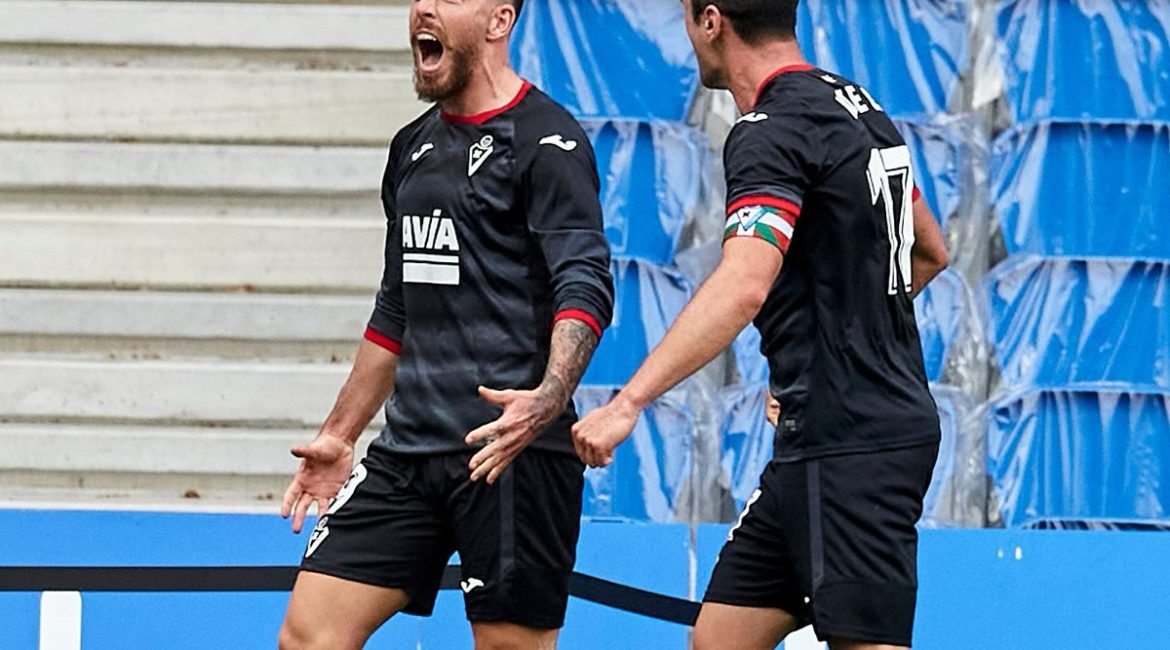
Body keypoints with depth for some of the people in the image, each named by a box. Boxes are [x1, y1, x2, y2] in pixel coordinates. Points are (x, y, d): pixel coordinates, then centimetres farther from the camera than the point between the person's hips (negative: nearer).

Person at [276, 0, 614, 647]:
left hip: (509, 454, -8)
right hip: (407, 449, 8)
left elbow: (586, 288, -17)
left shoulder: (545, 142, -6)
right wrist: (338, 436, 27)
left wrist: (545, 401, -33)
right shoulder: (414, 146, 18)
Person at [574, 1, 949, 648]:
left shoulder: (773, 131, -16)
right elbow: (930, 251, 28)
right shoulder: (855, 105, 14)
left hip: (849, 447, -10)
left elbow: (742, 286, -32)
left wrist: (627, 403, -36)